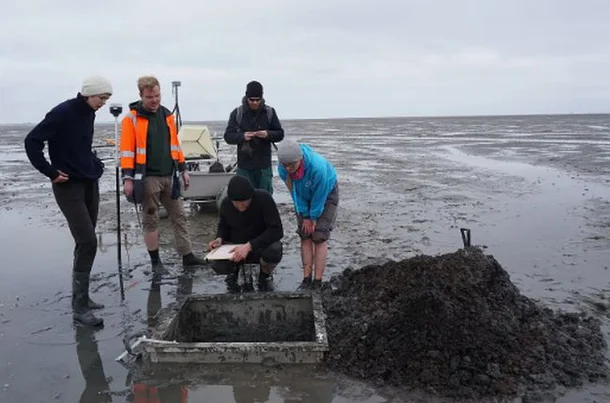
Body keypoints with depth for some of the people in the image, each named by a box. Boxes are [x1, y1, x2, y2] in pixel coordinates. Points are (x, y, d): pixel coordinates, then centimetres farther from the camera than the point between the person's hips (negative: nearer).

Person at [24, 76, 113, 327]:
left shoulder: (89, 113, 9)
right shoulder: (63, 112, -15)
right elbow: (32, 141, -16)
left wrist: (95, 165, 10)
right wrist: (51, 172, -16)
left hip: (90, 184, 8)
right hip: (69, 187, -8)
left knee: (85, 243, 10)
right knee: (88, 242, -13)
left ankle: (81, 298, 21)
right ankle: (79, 307, -5)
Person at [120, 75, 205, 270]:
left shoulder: (167, 115, 12)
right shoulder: (132, 118, -6)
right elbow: (127, 150, -10)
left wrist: (183, 169, 14)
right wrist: (128, 178, -16)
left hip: (169, 176, 6)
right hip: (147, 178, -5)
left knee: (179, 216, 8)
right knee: (151, 220, 4)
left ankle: (187, 255, 16)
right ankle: (155, 260, 15)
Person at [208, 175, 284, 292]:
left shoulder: (264, 198, -24)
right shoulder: (226, 203, -12)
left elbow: (277, 230, -29)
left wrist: (249, 246, -39)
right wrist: (220, 238, -15)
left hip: (261, 245, -2)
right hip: (236, 248, 2)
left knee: (274, 250, -37)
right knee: (219, 266, -28)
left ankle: (265, 275, 0)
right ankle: (234, 270, 12)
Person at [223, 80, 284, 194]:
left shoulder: (270, 112, 1)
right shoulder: (237, 113, -1)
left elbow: (280, 134, 5)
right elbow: (228, 136, -1)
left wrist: (268, 134, -16)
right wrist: (242, 136, -21)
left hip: (264, 164, 0)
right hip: (244, 165, 0)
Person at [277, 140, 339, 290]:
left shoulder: (318, 167, -41)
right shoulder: (283, 169, -26)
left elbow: (319, 195, -27)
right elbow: (295, 193, -12)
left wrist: (313, 218, -15)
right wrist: (305, 216, -10)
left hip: (326, 194, -4)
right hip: (304, 197, 4)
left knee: (319, 238, -11)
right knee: (305, 236, -2)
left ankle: (317, 283, -7)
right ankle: (307, 279, 4)